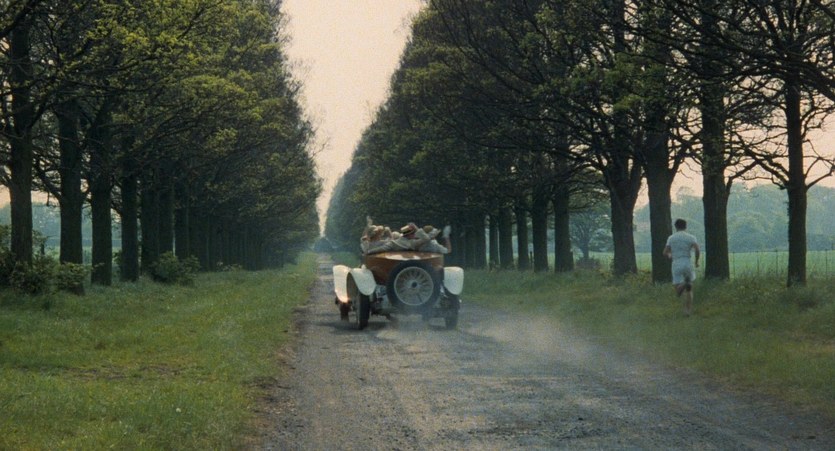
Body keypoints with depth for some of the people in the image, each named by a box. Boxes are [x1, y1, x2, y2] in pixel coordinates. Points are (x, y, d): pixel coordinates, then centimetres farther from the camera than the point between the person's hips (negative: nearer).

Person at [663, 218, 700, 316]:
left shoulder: (671, 238, 9)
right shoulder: (691, 237, 4)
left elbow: (665, 253, 7)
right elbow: (697, 250, -11)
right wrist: (697, 261, 5)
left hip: (676, 265, 0)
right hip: (687, 263, 0)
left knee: (678, 293, 0)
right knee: (689, 290, 16)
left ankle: (682, 285, -34)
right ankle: (688, 310, 3)